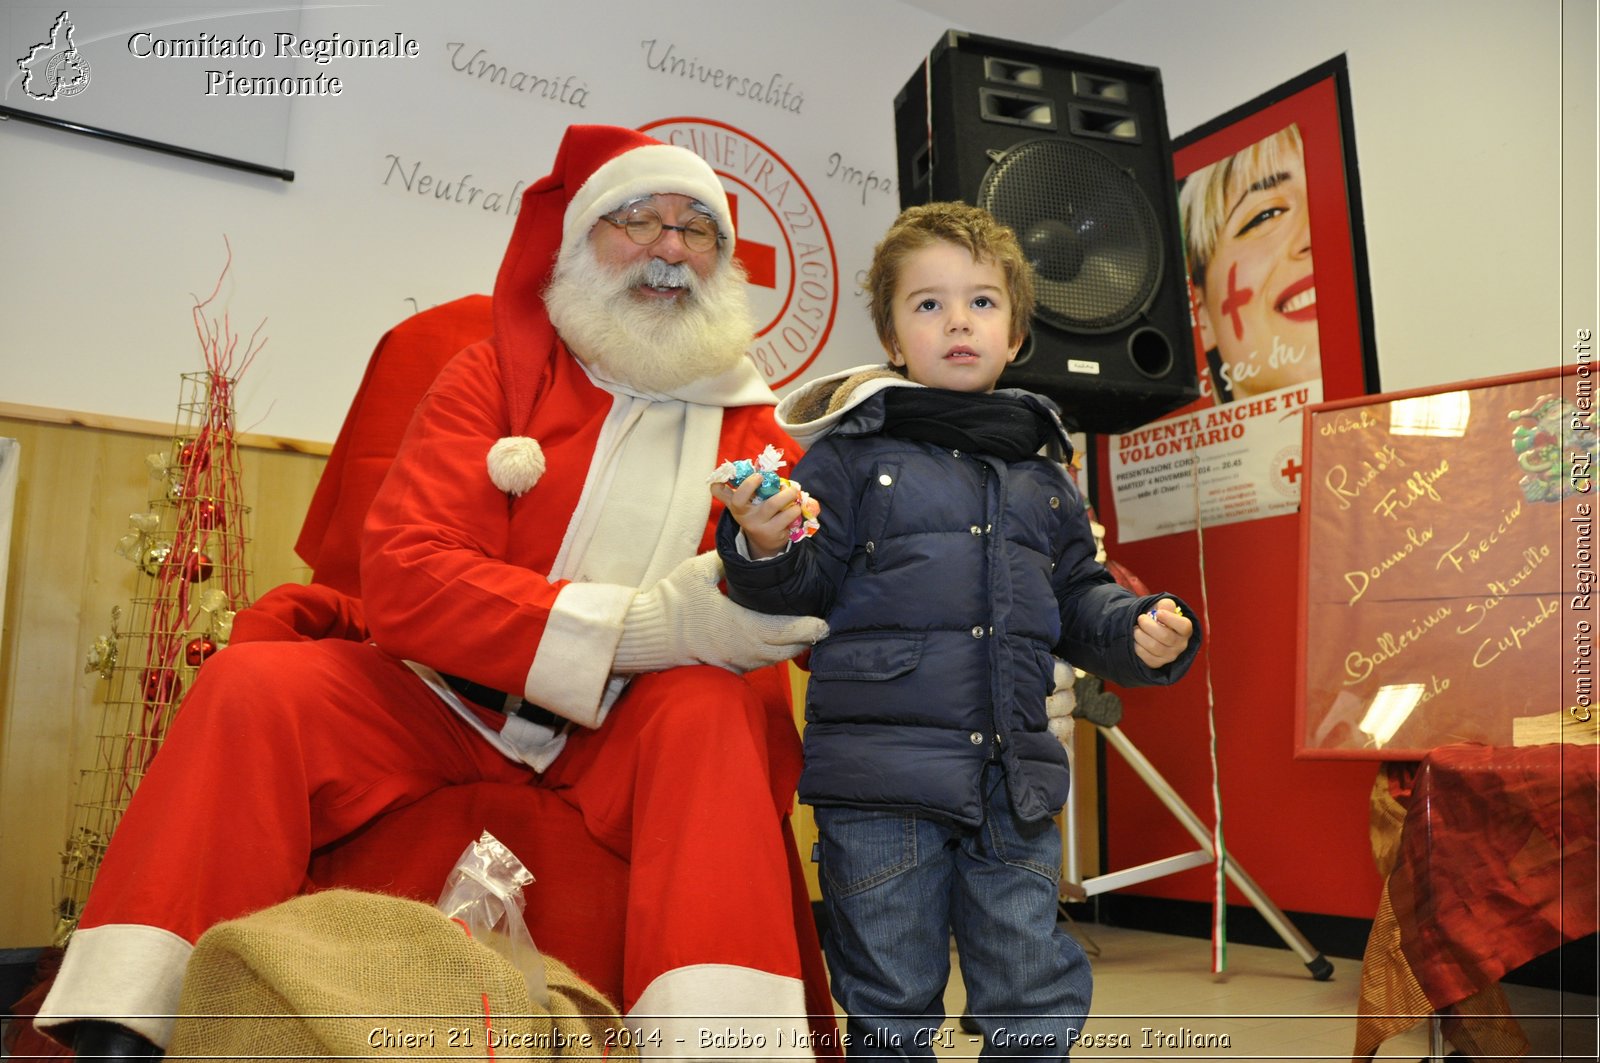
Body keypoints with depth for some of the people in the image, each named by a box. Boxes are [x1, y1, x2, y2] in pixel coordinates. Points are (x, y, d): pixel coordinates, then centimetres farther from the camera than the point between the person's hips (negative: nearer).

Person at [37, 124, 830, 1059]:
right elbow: (403, 578, -14)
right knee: (253, 687, -19)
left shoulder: (755, 426, 3)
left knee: (713, 709, -32)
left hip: (630, 734, 0)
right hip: (450, 703, 1)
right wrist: (643, 622, -25)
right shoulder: (497, 372, 0)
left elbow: (806, 623, -1)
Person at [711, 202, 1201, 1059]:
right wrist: (765, 549, -24)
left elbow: (1078, 602, 19)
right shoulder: (853, 452, 0)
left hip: (1016, 782, 4)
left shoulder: (1041, 473, 13)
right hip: (881, 779, -4)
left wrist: (1139, 633, 0)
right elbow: (808, 587, -3)